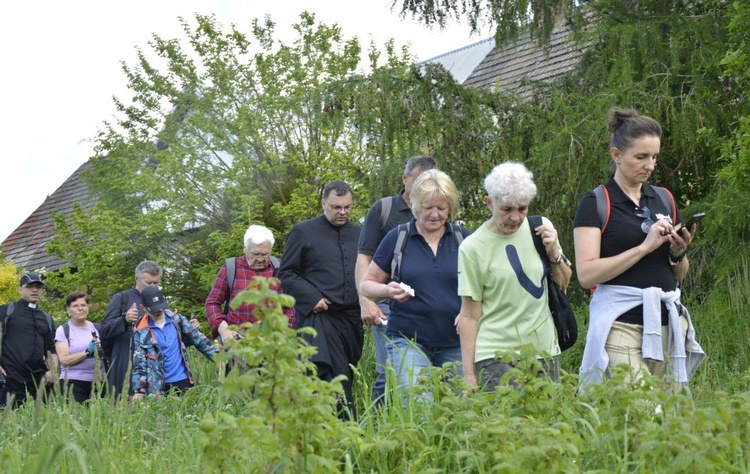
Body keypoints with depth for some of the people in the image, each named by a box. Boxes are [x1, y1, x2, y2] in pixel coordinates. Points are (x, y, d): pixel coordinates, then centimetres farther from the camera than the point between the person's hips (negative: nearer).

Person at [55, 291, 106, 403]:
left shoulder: (96, 328, 14)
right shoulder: (63, 330, 4)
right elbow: (64, 360, -6)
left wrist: (102, 351, -2)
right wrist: (88, 352, -14)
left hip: (97, 382, 3)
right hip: (73, 382, -3)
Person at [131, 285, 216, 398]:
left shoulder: (176, 319, 3)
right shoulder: (141, 332, -5)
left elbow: (198, 339, 8)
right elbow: (139, 363, -5)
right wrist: (139, 390, -13)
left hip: (183, 381, 3)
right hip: (159, 387, -2)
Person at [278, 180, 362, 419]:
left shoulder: (359, 234, 17)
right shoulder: (303, 231, 4)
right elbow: (286, 274, 3)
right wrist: (312, 298, -10)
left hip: (352, 318, 5)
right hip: (318, 317, -5)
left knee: (346, 379, 6)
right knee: (333, 379, -18)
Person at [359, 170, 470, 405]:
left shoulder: (463, 238, 6)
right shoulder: (397, 238, 2)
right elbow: (366, 285, 8)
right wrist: (388, 290, -14)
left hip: (455, 343, 2)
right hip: (408, 340, -2)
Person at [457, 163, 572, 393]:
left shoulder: (542, 228, 5)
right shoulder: (473, 248, -6)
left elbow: (564, 285, 17)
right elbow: (469, 316, -4)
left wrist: (554, 253, -2)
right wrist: (469, 374, -7)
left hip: (545, 350, 4)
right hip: (496, 355, -4)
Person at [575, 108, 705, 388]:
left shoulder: (663, 200, 14)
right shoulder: (595, 203, -2)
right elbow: (586, 274, -13)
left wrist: (678, 252, -1)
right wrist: (644, 247, -16)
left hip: (667, 323, 6)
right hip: (621, 326, -5)